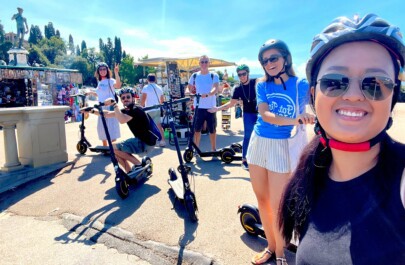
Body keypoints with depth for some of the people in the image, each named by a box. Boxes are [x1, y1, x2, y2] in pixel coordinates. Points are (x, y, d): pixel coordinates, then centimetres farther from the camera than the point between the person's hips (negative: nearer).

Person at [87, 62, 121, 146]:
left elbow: (118, 85, -32)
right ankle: (105, 147, 27)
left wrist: (116, 73, -40)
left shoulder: (110, 80, -8)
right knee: (101, 128, 13)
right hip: (101, 108, 8)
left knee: (111, 129, -7)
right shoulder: (99, 82, 14)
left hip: (110, 107, -8)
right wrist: (91, 92, 21)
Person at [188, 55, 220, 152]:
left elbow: (216, 88, -19)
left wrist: (208, 94, -36)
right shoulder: (194, 76, 4)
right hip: (199, 107, 1)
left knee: (212, 130, 7)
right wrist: (193, 92, 5)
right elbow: (190, 88, 21)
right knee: (197, 129, 7)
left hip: (211, 107, -1)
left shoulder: (214, 76, -2)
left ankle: (214, 149, 20)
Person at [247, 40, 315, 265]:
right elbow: (264, 114, -16)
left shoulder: (301, 85, -6)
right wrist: (292, 120, -32)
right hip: (258, 143, 4)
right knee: (262, 199, 12)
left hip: (282, 146, -4)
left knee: (277, 204, -2)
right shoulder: (262, 85, 1)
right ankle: (270, 246, 31)